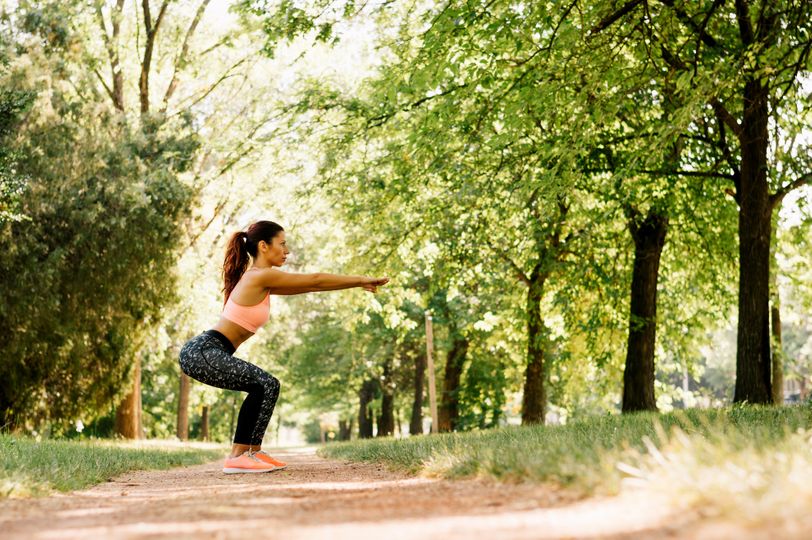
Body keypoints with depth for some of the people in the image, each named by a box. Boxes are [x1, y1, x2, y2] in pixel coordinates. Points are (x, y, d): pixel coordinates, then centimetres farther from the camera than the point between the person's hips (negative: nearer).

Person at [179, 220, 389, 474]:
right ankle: (237, 457, -11)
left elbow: (308, 285, 21)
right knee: (265, 386, -14)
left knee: (265, 386, 17)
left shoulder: (260, 280, 17)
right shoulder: (261, 276, -12)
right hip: (202, 352, -10)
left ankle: (253, 451, 20)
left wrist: (358, 282, 20)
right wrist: (361, 280, 3)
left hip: (204, 352, 10)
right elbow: (314, 281, -7)